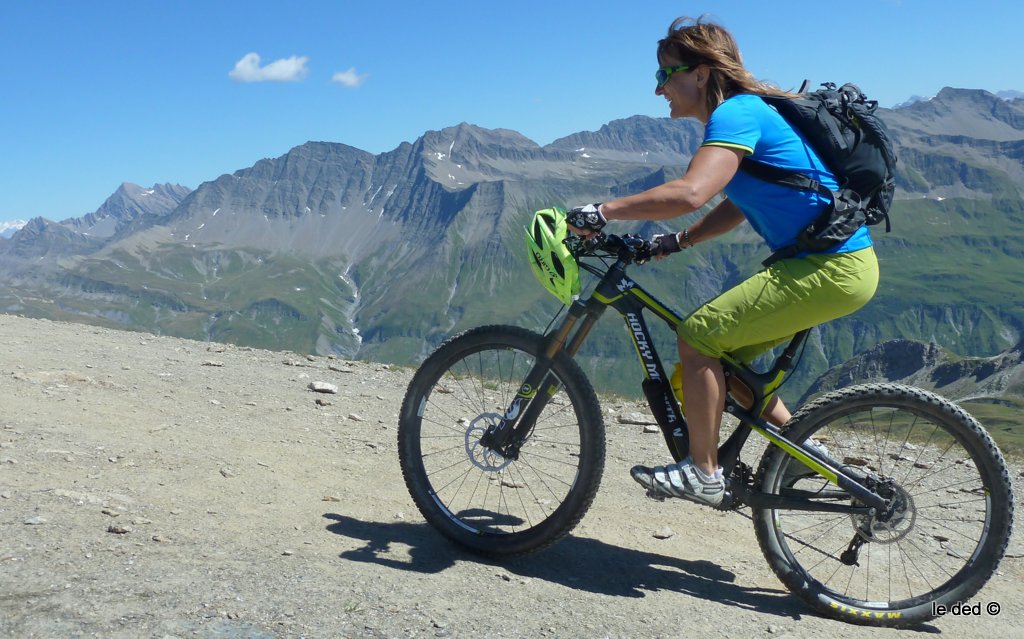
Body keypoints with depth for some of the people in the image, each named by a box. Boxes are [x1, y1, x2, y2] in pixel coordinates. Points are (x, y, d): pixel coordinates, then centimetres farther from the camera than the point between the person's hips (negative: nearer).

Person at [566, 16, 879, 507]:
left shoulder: (736, 113, -15)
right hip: (836, 263, 10)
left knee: (698, 335, -11)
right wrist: (675, 242, 14)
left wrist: (603, 212, -25)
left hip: (830, 267, -10)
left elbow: (689, 193, -32)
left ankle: (703, 474, -2)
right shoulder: (747, 112, 16)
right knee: (723, 351, 14)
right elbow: (738, 205, 23)